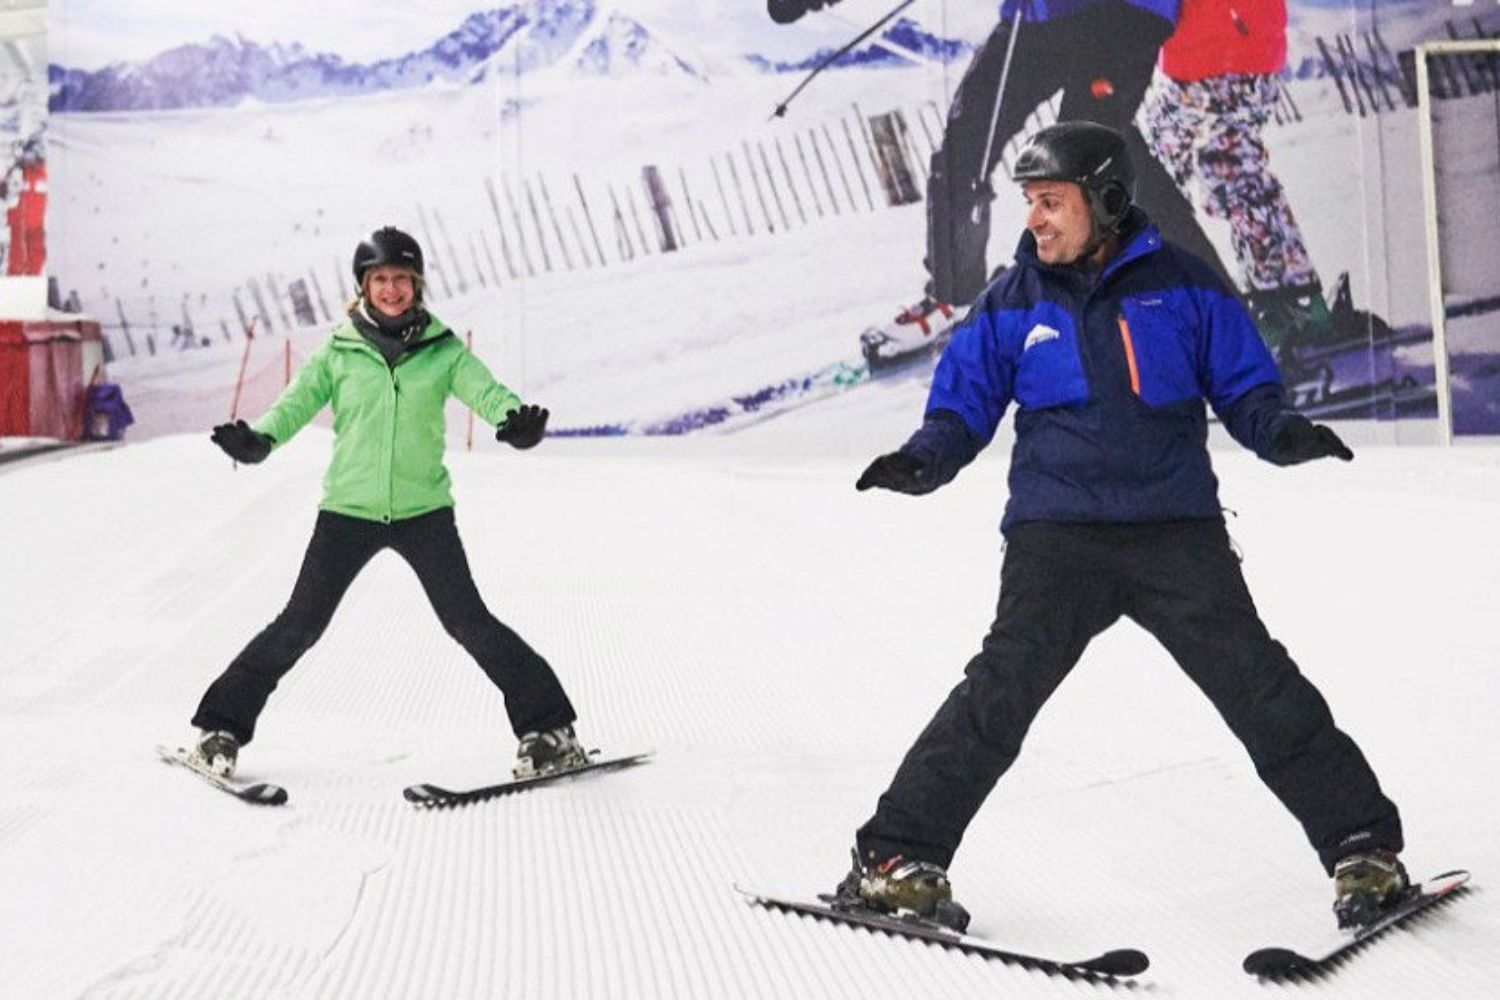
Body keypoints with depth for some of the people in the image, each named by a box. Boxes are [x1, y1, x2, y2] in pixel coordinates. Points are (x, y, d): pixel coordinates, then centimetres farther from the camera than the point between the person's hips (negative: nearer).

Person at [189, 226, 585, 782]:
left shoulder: (443, 351, 2)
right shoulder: (340, 352, 3)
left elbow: (484, 390, -12)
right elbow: (300, 400, -5)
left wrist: (516, 419, -35)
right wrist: (259, 439, -26)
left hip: (424, 510, 0)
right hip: (348, 509, 1)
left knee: (469, 621, -5)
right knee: (300, 624, 2)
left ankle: (549, 728, 4)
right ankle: (222, 726, 18)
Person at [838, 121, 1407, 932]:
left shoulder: (1180, 286, 6)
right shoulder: (1012, 302, 9)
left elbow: (1243, 386, 11)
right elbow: (964, 404, 11)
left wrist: (1281, 431, -11)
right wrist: (923, 460, -10)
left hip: (1177, 527, 0)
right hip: (1056, 530, 0)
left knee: (1257, 682, -7)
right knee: (1005, 684, -16)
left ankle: (1362, 846, 8)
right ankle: (899, 857, -10)